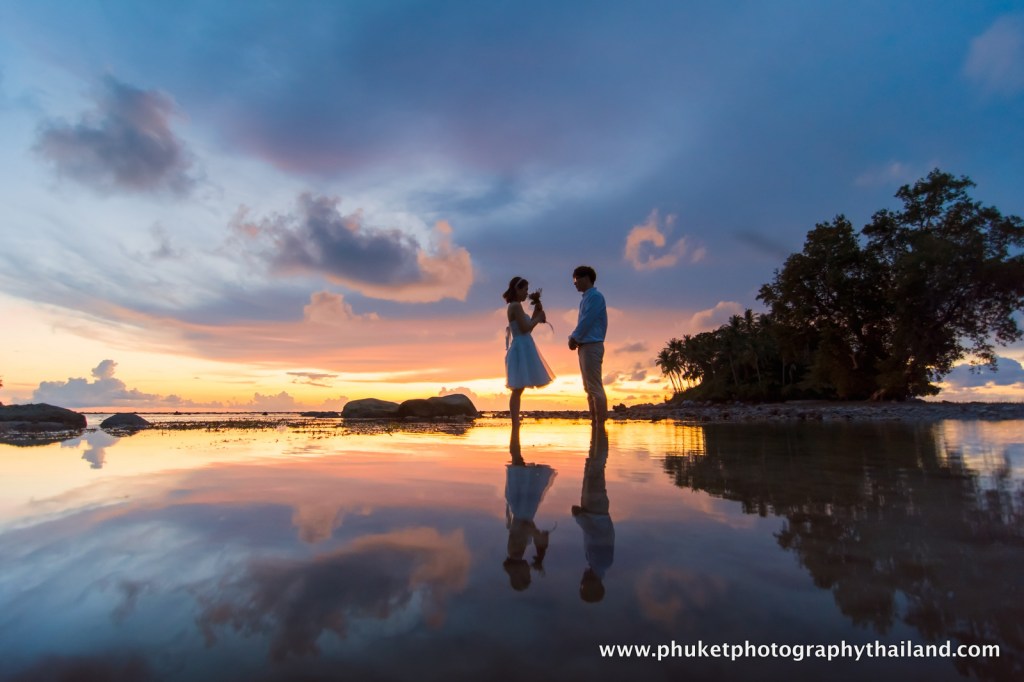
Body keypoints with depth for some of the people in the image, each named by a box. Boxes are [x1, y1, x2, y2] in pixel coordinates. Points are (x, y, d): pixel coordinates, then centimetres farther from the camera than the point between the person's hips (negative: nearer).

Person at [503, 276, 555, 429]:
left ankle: (515, 428, 11)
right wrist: (538, 318, -3)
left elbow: (526, 328, 22)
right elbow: (525, 328, -17)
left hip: (522, 349, 11)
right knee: (518, 389, -12)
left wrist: (536, 314, 15)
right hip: (521, 348, -11)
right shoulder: (516, 306, -11)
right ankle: (515, 429, -12)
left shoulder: (514, 307, 19)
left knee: (518, 390, 9)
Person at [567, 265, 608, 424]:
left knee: (595, 388, -10)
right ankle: (595, 426, 15)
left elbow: (586, 322, -15)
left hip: (591, 346, -10)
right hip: (585, 346, 10)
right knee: (590, 388, 10)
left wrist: (574, 338, -6)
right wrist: (574, 338, 6)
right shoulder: (586, 298, 19)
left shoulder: (595, 296, -9)